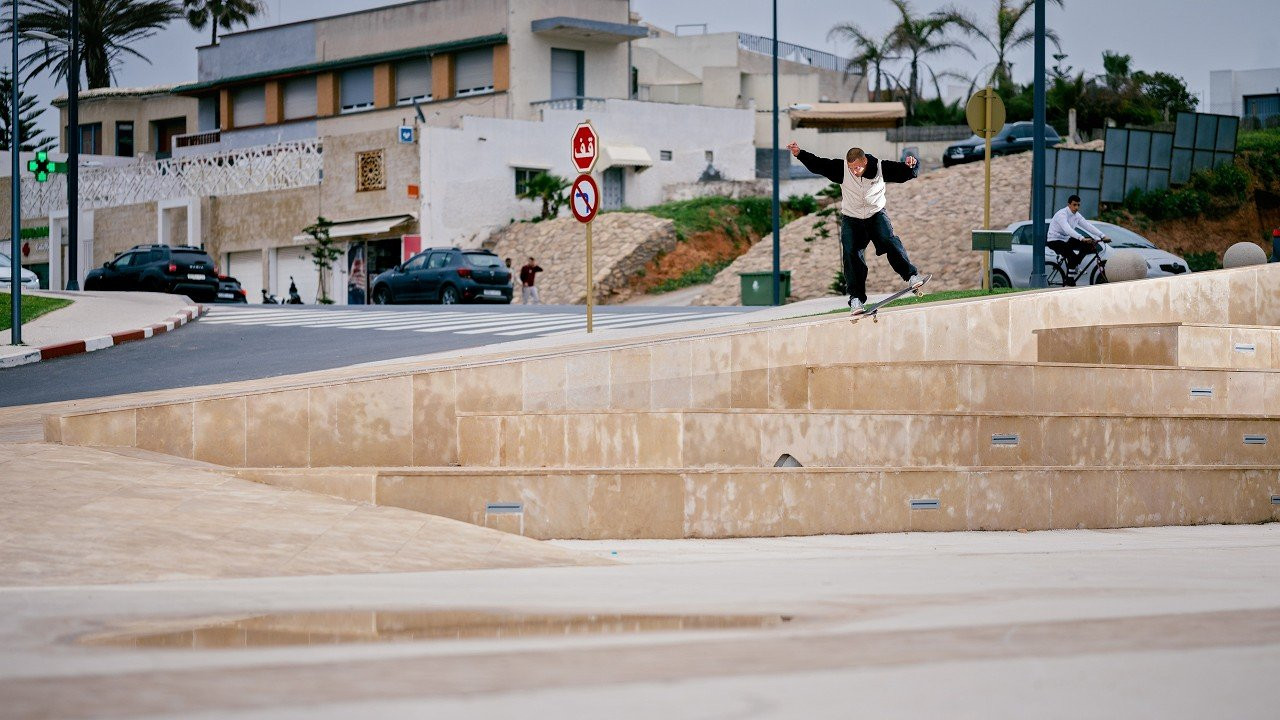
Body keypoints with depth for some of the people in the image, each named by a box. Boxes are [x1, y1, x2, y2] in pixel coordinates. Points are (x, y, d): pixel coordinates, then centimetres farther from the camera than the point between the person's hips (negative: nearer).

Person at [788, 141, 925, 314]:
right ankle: (856, 297, -9)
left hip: (876, 215, 0)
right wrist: (800, 154, -26)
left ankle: (911, 275, -12)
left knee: (889, 241, -24)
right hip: (851, 219, 0)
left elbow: (903, 173, -7)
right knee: (851, 254, -13)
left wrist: (911, 165, -28)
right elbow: (818, 165, -15)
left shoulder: (880, 167, -14)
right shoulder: (841, 169, -15)